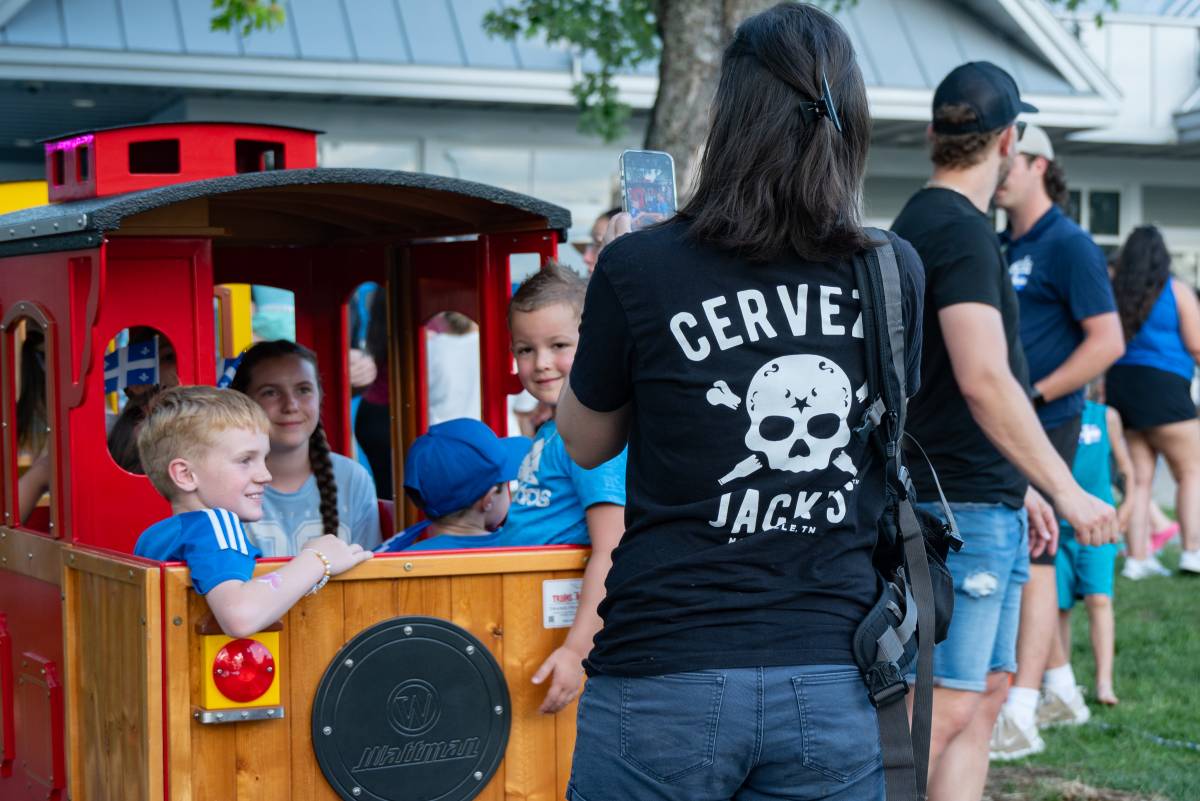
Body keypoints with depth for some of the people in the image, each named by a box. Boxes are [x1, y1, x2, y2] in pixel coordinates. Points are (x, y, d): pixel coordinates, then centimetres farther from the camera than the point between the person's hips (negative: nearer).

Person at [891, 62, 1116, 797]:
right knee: (945, 705, -9)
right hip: (963, 509, -10)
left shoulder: (923, 222, 16)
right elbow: (984, 379, -25)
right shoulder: (963, 231, -15)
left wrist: (1018, 487, 26)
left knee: (986, 693, 13)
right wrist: (1066, 489, -21)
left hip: (984, 502, 10)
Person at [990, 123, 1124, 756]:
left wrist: (1036, 396, -18)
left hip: (1044, 427, -9)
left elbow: (1108, 342, -16)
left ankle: (1019, 714, -6)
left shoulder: (1069, 245, -10)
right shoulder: (1001, 247, 15)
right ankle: (1061, 689, 25)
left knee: (1030, 558, -8)